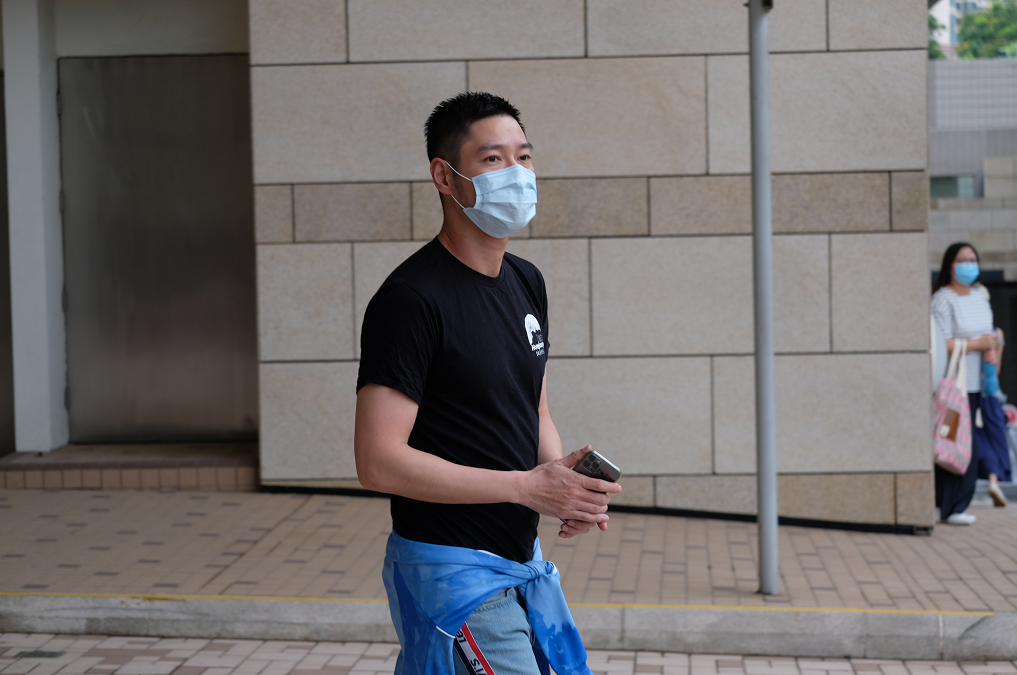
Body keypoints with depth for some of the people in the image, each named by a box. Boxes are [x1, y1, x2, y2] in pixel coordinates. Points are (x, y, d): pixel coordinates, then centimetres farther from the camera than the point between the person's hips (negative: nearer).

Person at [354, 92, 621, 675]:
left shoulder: (527, 283, 10)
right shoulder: (410, 300, -17)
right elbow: (379, 462, -22)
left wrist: (566, 482, -3)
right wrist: (528, 485, -20)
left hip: (524, 560, 8)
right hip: (452, 572, -8)